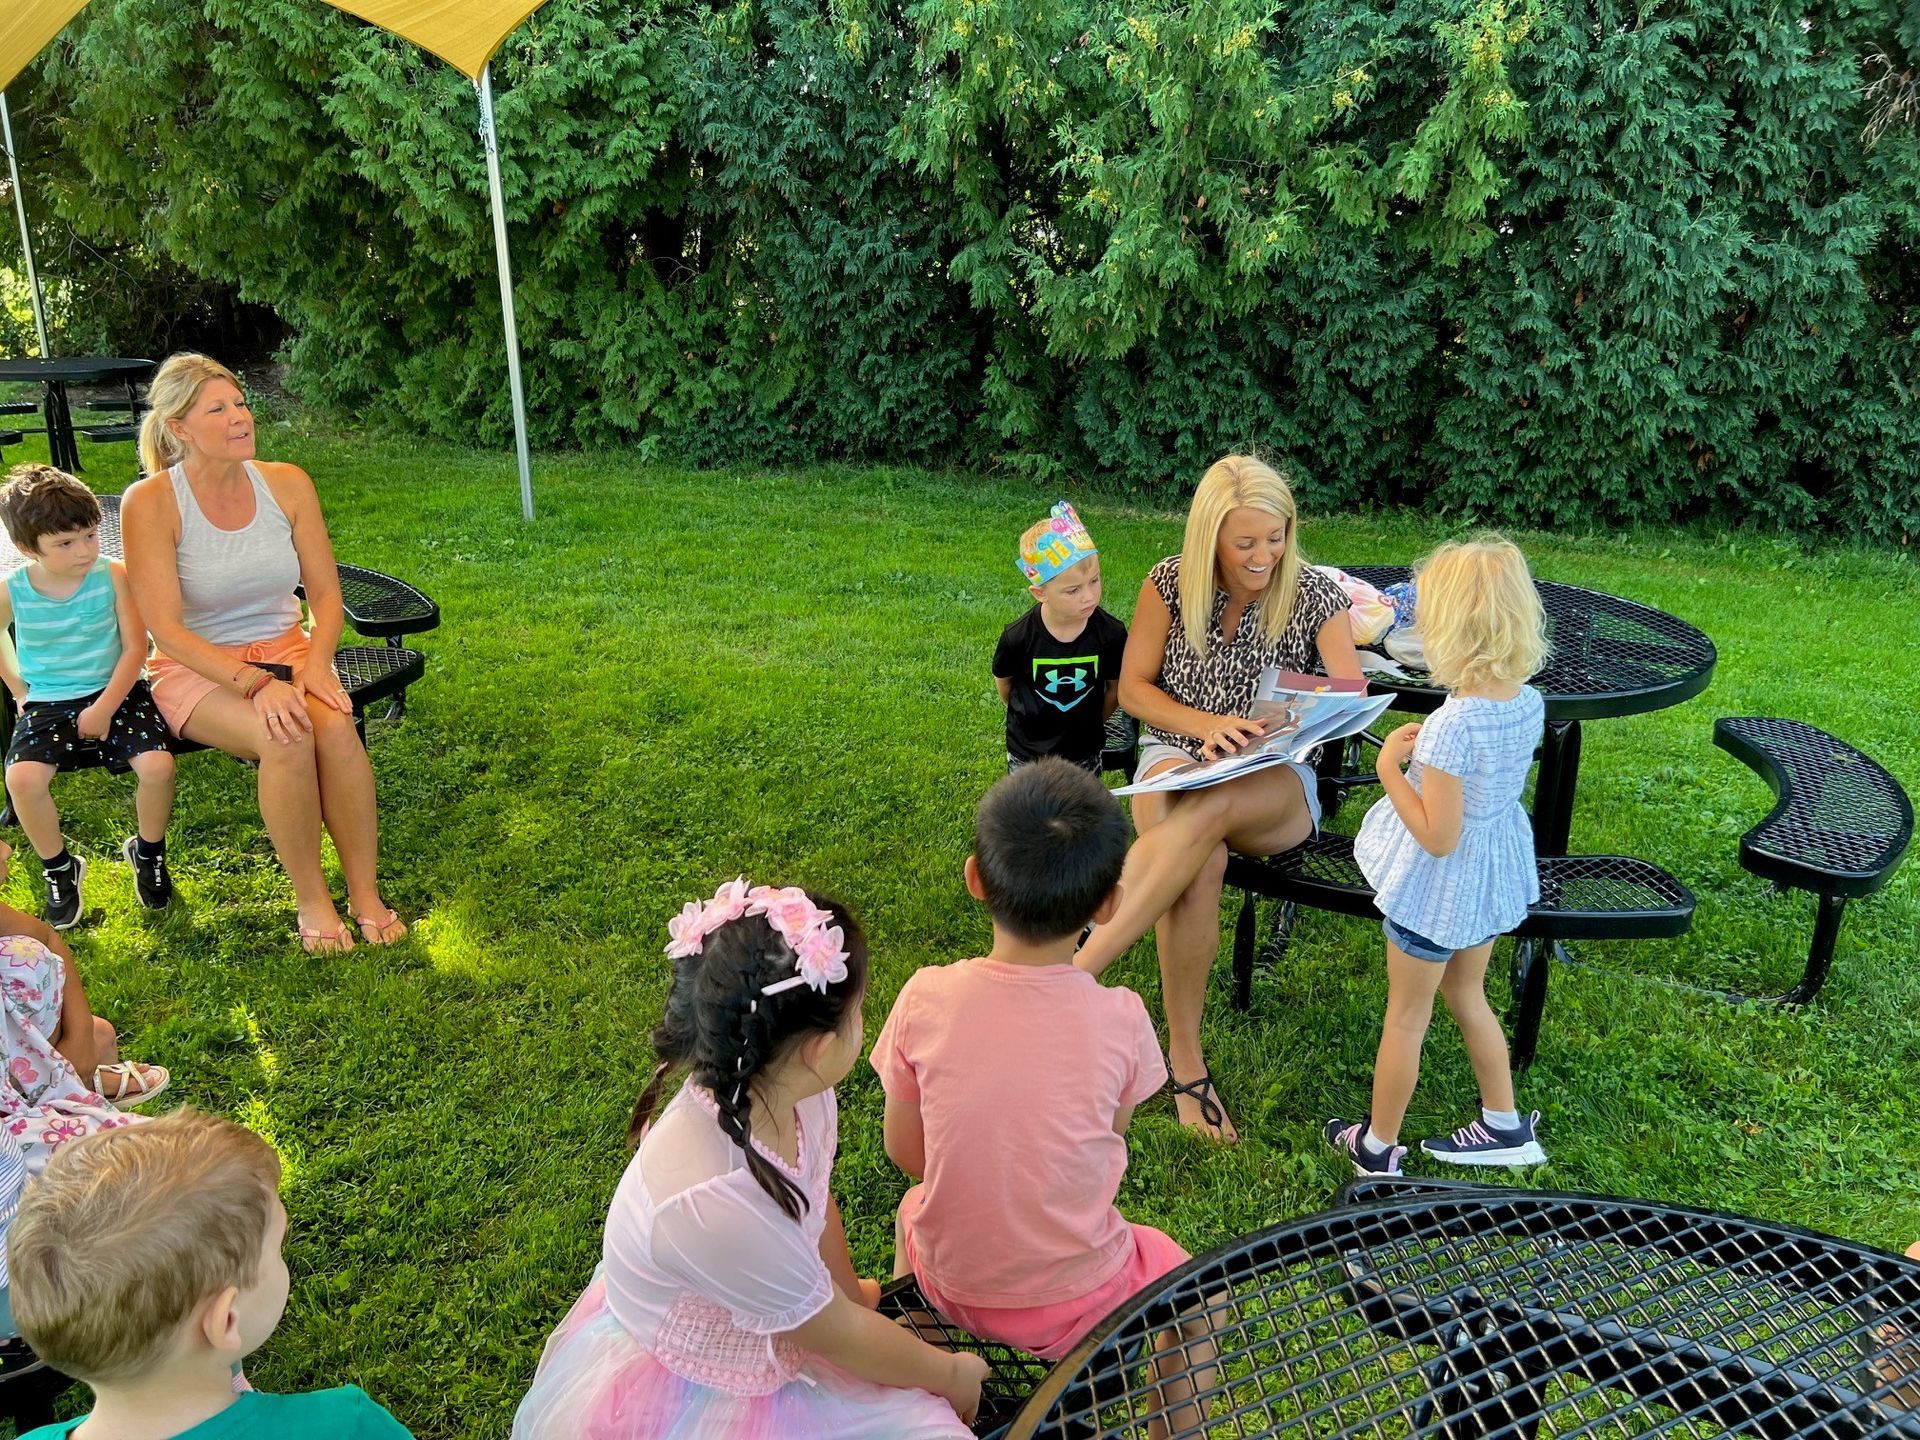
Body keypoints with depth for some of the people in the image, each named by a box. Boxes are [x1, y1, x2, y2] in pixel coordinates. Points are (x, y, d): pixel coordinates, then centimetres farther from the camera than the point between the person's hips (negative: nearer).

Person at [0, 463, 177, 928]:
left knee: (157, 764, -26)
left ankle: (148, 853, 6)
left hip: (114, 694, -1)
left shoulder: (113, 576, -10)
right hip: (47, 705, 1)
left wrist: (105, 708, -14)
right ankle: (59, 869, 2)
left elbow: (135, 647, -7)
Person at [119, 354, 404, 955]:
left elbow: (325, 593, 2)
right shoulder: (150, 503, -12)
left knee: (336, 727, -30)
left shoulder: (287, 484, -1)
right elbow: (166, 629, -16)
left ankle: (365, 893, -18)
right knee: (287, 739, -33)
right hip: (196, 669, -3)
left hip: (285, 652, 3)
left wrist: (316, 661, -18)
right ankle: (311, 901, -16)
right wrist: (255, 683, -28)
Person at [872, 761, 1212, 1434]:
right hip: (1076, 1306, -2)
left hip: (951, 1285, 2)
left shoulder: (924, 1000, -19)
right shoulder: (1120, 1019, -22)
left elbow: (905, 1152, -5)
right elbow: (1109, 1145, -5)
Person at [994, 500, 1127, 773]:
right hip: (1027, 755, -1)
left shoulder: (1111, 634, -21)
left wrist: (1090, 723, 7)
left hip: (1084, 752, 1)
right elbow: (1003, 682, -2)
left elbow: (1115, 688, -3)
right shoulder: (1018, 638, -23)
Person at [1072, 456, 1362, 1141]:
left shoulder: (1316, 594, -3)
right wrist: (1204, 724, -16)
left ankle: (1076, 968, -44)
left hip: (1278, 783, 0)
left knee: (1210, 807, -40)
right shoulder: (1171, 583, -2)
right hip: (1176, 752, 0)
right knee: (1202, 863, -37)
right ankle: (1184, 1055, -27)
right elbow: (1133, 688, 2)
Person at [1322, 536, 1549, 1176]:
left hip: (1442, 883, -7)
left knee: (1406, 1016, 12)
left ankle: (1378, 1148, 29)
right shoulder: (1530, 702, -9)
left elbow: (1438, 837, -28)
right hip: (1498, 870, 7)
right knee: (1466, 993, 28)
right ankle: (1506, 1127, 41)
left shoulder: (1453, 725, -33)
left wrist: (1389, 767, -20)